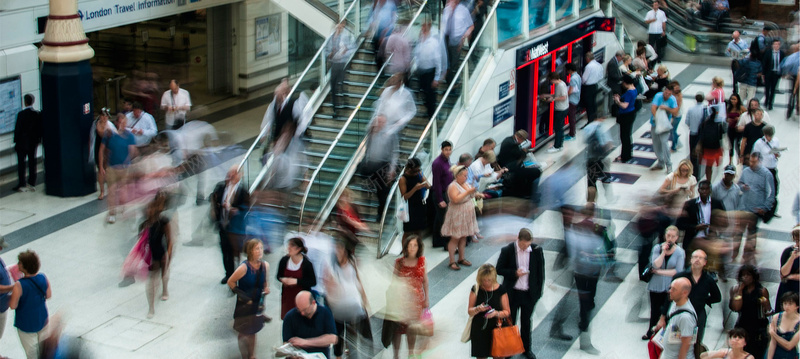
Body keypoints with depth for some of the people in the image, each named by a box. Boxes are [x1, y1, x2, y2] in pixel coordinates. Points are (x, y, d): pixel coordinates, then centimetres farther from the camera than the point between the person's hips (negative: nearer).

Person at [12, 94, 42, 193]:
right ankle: (32, 183, 15)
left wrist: (16, 140, -2)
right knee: (32, 162, 11)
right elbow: (41, 128, 4)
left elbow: (18, 128, -12)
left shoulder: (21, 114, -16)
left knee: (21, 163, 3)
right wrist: (38, 140, 14)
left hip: (22, 143, -4)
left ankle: (22, 184, 2)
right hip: (33, 143, 4)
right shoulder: (37, 114, -2)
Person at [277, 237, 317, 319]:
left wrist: (296, 281, -20)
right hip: (287, 296, 4)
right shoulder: (284, 260, -3)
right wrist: (283, 279, -11)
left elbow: (313, 282, -11)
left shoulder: (306, 263, -14)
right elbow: (278, 275, 13)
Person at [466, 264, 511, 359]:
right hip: (479, 330, 1)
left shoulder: (500, 290, -5)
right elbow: (469, 311, 1)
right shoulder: (476, 289, -3)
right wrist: (478, 309, -21)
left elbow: (507, 312, -2)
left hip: (496, 329, -1)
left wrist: (496, 313, -23)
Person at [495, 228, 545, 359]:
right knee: (510, 321, 11)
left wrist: (539, 290, 1)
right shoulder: (507, 250, -14)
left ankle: (526, 348, 33)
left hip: (529, 293, 1)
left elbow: (540, 271, 1)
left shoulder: (537, 250, -9)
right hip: (512, 293, -1)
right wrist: (514, 273, -21)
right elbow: (499, 269, -6)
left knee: (526, 322, 16)